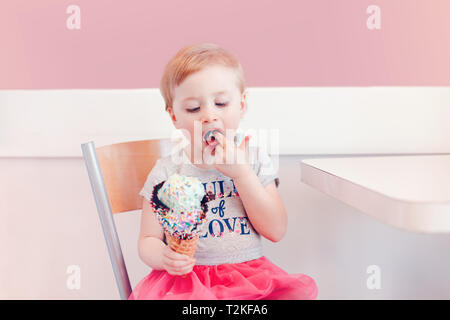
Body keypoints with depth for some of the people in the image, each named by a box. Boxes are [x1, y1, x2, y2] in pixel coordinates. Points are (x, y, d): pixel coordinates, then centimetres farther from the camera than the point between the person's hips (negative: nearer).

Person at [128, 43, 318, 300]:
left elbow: (276, 231, -4)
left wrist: (241, 173, -13)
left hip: (251, 274, 2)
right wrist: (163, 257, -23)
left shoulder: (255, 160, 3)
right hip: (188, 279, -1)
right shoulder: (166, 173, -1)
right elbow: (148, 239, 2)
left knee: (300, 292, -24)